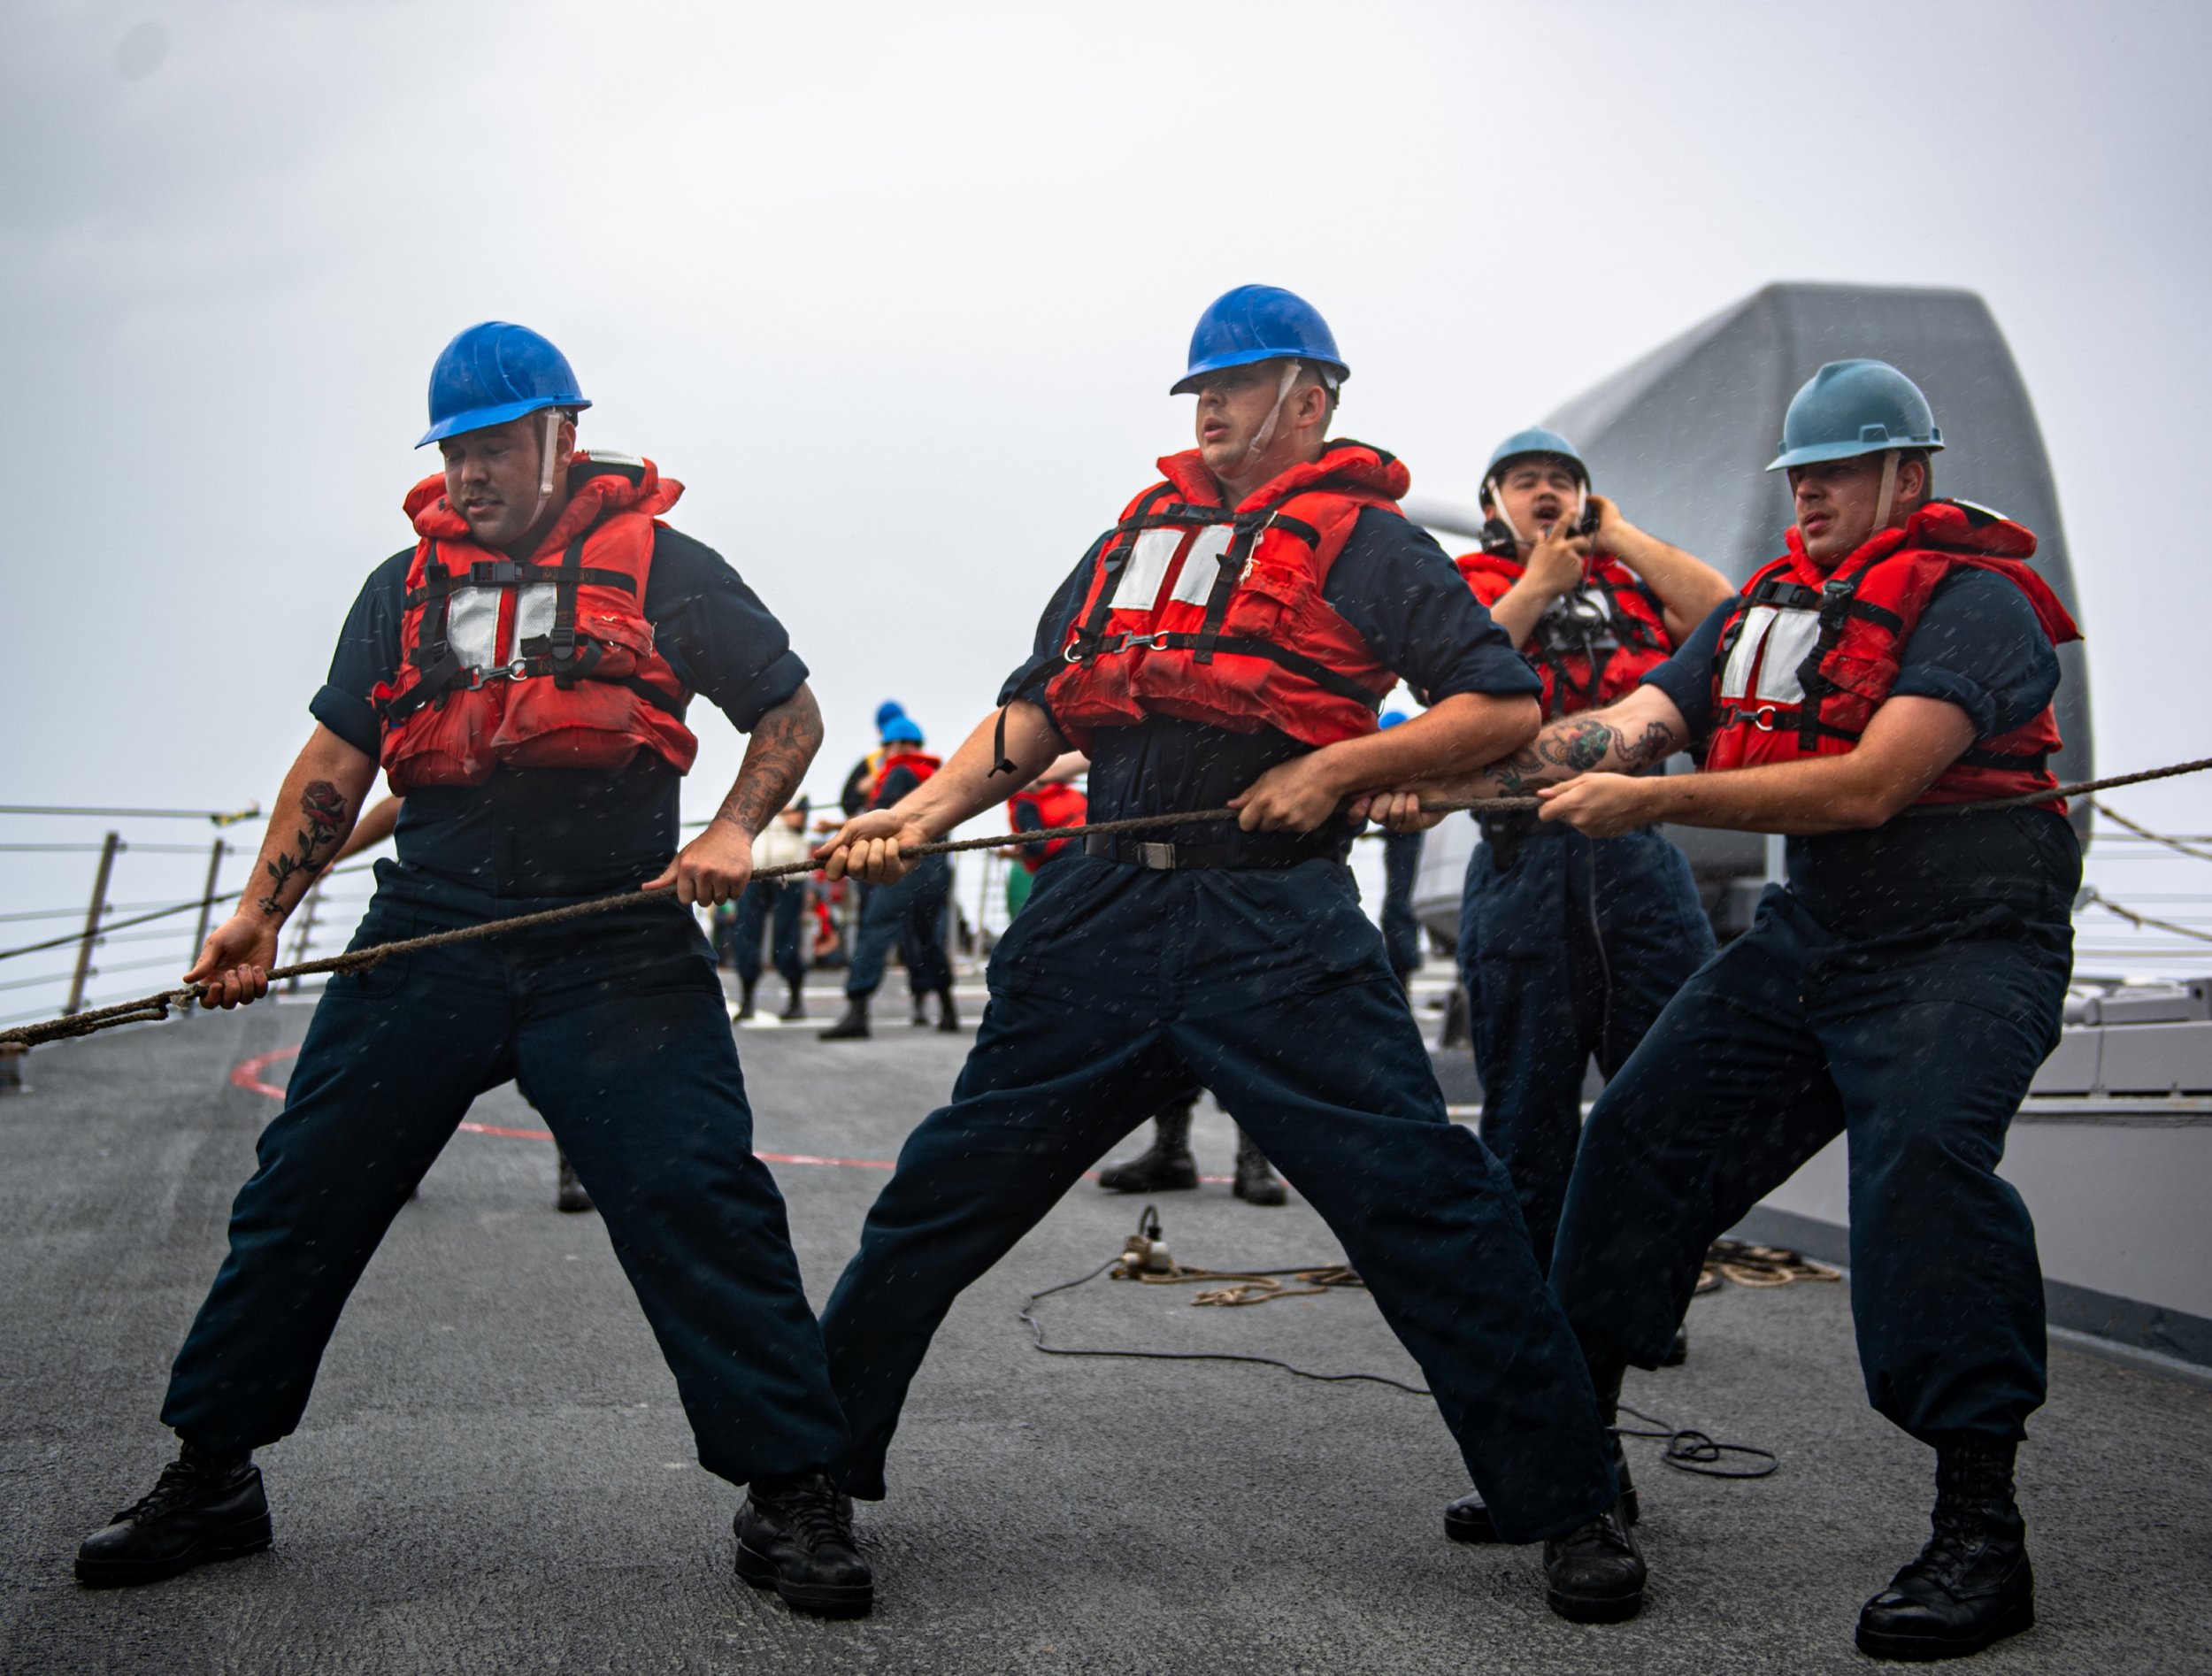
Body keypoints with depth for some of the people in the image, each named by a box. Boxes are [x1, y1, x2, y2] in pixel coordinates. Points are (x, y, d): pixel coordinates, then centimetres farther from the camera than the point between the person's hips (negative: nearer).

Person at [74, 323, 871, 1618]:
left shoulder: (662, 565, 4)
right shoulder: (407, 585, 15)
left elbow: (792, 710, 9)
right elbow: (339, 757, 16)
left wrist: (734, 831, -8)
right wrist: (262, 913, 6)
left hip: (619, 948, -4)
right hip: (429, 937, 4)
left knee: (700, 1200, -12)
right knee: (305, 1194, 5)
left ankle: (794, 1493, -1)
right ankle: (211, 1478, 22)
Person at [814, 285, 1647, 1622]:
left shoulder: (1363, 542, 5)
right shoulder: (1133, 539, 21)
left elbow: (1507, 708, -2)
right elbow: (1035, 711, 18)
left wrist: (1341, 764, -13)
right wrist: (929, 808, 2)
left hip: (1278, 930, -5)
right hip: (1105, 913, 5)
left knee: (1425, 1204, -8)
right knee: (945, 1194, 8)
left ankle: (1573, 1507, 6)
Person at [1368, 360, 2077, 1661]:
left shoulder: (1975, 601, -12)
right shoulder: (1772, 605, 11)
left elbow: (1870, 785, -24)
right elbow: (1623, 729, 2)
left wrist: (1649, 801, -25)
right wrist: (1451, 776, -12)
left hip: (1964, 947, -7)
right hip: (1812, 935, 8)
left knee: (1922, 1155, -30)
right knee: (1646, 1134, 2)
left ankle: (1982, 1531, -20)